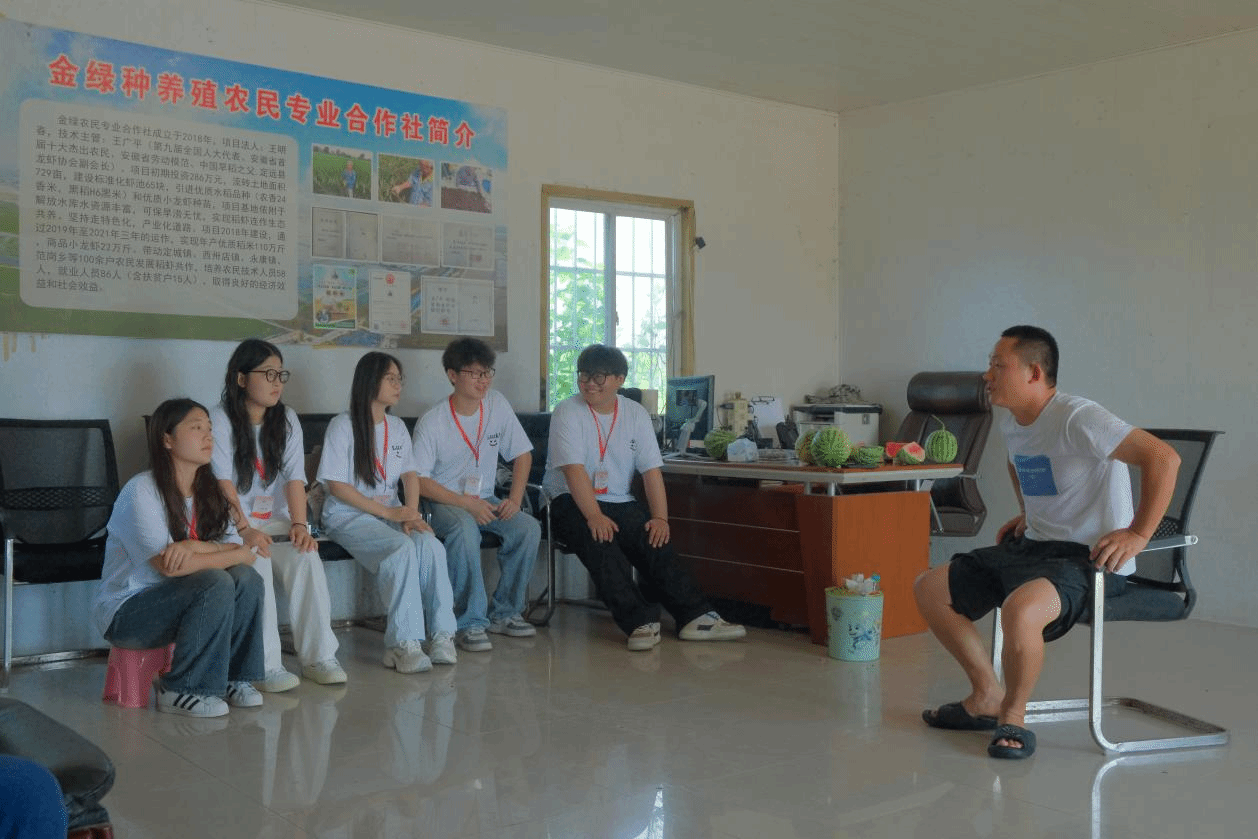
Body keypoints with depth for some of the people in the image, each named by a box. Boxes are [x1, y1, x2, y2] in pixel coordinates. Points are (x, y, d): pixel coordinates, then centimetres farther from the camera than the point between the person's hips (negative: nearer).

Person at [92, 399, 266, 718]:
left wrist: (192, 547, -25)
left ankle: (234, 677, -5)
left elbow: (239, 551, -6)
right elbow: (168, 566, -26)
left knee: (246, 578, -19)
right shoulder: (141, 491, -17)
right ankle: (181, 691, -16)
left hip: (174, 601, 6)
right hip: (126, 612, -6)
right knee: (216, 582, -29)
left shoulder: (209, 492, 6)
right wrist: (235, 554, -17)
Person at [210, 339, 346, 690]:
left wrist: (299, 524, -14)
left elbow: (295, 477, 1)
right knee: (257, 563, -33)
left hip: (276, 519, 4)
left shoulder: (287, 418, 11)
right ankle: (266, 667, -28)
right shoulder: (220, 420, -4)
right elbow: (223, 483, -14)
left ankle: (319, 657, -19)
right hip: (230, 523, -4)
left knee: (307, 558, -25)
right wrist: (244, 530, -27)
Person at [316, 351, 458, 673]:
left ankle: (441, 635, -22)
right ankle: (404, 643, -30)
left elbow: (410, 475, 13)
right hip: (349, 516, -5)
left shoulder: (397, 427, 17)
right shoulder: (342, 426, -4)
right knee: (402, 549, -33)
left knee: (431, 545, -26)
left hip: (392, 513, 6)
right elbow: (337, 486, -9)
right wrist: (388, 512, -14)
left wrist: (411, 513, -8)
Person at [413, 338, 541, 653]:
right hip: (443, 502, -5)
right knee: (465, 527, -37)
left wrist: (514, 499, -7)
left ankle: (503, 612, -4)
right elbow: (419, 480, -13)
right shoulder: (432, 423, -12)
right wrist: (467, 503, -22)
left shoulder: (497, 405, 1)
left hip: (484, 500, 5)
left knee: (528, 527, -21)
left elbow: (522, 455, 8)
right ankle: (470, 623, -27)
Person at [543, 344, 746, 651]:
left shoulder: (636, 414, 8)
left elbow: (651, 470, 2)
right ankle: (641, 622, -37)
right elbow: (574, 470, -16)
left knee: (653, 540, -22)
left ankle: (695, 617, -26)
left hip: (619, 502, 4)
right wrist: (595, 516, -28)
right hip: (571, 502, -4)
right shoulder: (567, 412, -4)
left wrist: (660, 517, -12)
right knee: (600, 542, -33)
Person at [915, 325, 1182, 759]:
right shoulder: (1011, 422, 9)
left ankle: (1013, 715, -9)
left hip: (1088, 558, -9)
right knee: (929, 589, 4)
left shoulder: (1076, 418, -19)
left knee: (1020, 609, -38)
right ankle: (987, 697, 14)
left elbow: (1163, 458, -26)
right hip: (1032, 545, 9)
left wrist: (1137, 535, -24)